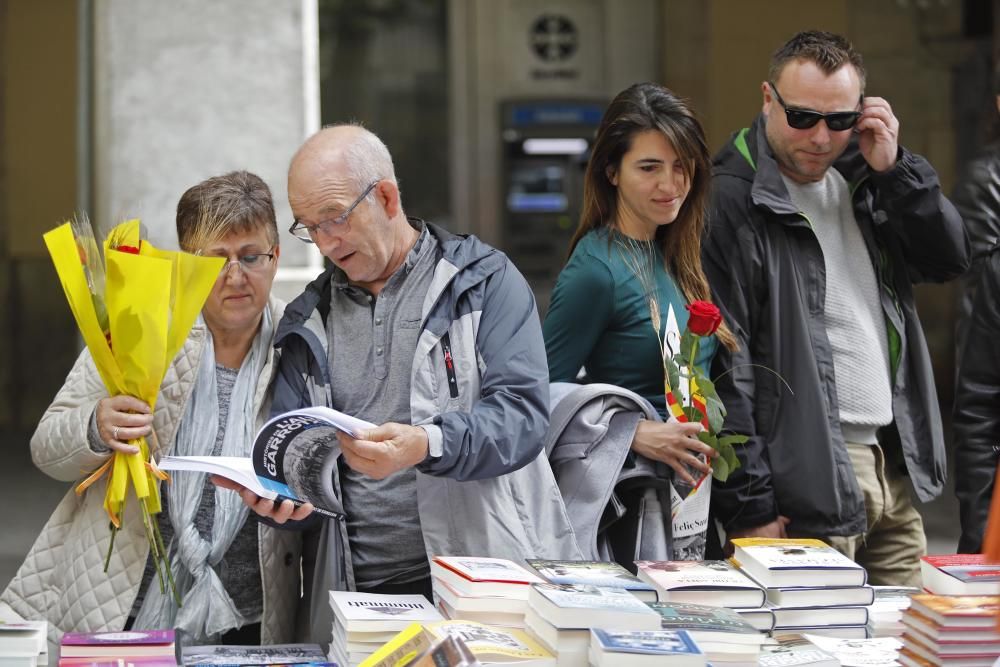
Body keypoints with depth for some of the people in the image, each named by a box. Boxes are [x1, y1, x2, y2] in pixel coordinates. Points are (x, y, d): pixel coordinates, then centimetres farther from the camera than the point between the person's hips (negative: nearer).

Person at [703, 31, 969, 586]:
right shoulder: (731, 202, -11)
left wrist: (894, 167, -5)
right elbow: (722, 366, -15)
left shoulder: (859, 178, 12)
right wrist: (749, 507, -17)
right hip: (807, 479, -7)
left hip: (893, 462, 7)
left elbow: (949, 259, 8)